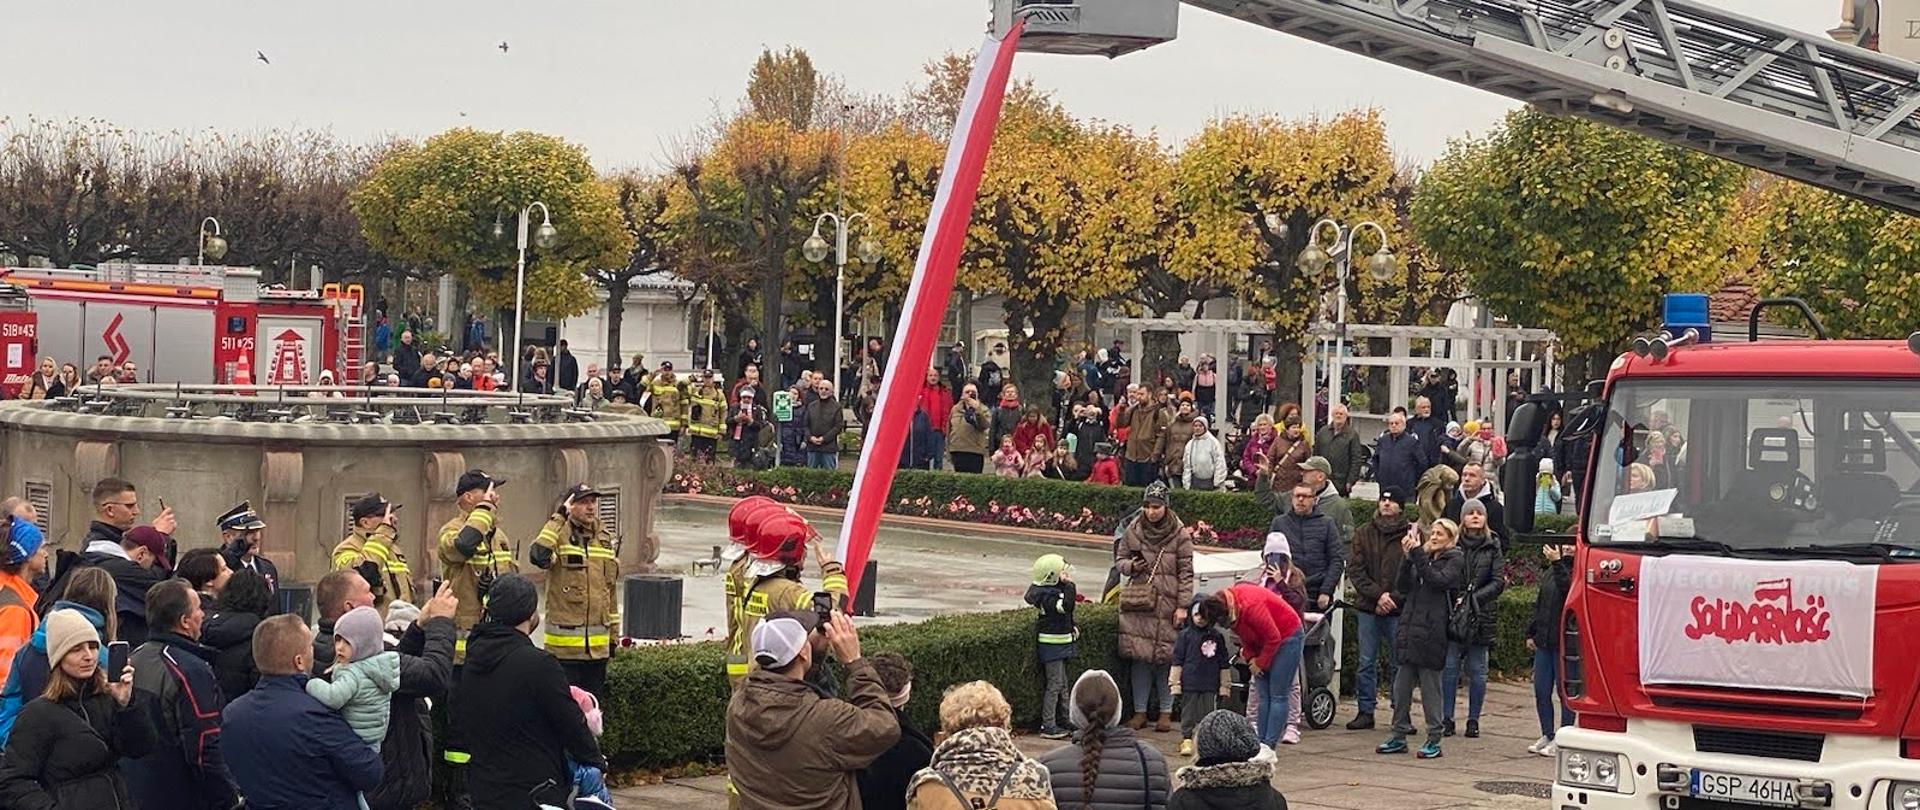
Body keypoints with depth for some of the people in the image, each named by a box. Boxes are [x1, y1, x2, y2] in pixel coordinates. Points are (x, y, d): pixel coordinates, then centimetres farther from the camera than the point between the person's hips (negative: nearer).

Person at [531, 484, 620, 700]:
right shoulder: (560, 536, -7)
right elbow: (538, 556, -31)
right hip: (564, 644, -6)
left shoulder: (605, 538, 12)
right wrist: (559, 517, -24)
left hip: (598, 645, 6)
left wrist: (614, 634, 18)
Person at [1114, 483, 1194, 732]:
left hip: (1167, 605, -2)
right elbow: (1119, 559, 16)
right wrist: (1130, 566, -8)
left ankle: (1165, 712, 12)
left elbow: (1186, 572, -2)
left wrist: (1183, 606, -6)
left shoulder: (1180, 534, -2)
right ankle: (1140, 711, 12)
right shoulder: (1133, 531, 5)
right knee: (1139, 658, 2)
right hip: (1138, 603, 2)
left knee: (1165, 658, 0)